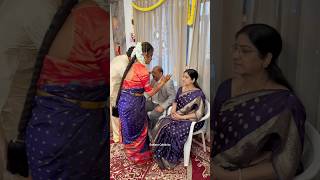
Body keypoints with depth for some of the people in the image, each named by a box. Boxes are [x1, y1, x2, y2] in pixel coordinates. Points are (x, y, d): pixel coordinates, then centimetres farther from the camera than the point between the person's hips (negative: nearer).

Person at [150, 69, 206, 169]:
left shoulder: (198, 94, -16)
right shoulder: (181, 89, 5)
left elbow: (198, 114, -18)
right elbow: (175, 101, 19)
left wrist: (182, 117, -21)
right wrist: (173, 109, -4)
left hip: (192, 120, -6)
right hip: (179, 116, 7)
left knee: (174, 131, -30)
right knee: (162, 124, -20)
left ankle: (170, 158, -9)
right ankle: (161, 153, -9)